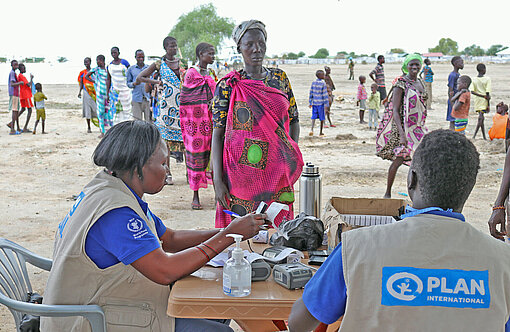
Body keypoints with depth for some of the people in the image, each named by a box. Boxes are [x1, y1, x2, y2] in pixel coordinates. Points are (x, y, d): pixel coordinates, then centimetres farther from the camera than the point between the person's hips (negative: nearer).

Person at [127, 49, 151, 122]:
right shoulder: (131, 69, 9)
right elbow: (128, 83, 12)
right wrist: (134, 84, -11)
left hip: (148, 98, 0)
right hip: (137, 98, 0)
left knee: (149, 120, -1)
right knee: (137, 121, -2)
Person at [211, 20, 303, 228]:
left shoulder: (280, 78, 8)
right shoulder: (228, 85, -2)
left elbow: (294, 120, 16)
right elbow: (217, 134, -5)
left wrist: (293, 157, 4)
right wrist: (218, 180, -11)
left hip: (277, 173, 3)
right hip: (241, 174, -3)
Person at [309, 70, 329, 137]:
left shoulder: (313, 83, 4)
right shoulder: (323, 83, -11)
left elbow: (311, 93, 8)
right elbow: (325, 94, -10)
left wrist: (310, 103, 15)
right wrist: (326, 104, -6)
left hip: (314, 102, 4)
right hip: (321, 103, -4)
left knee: (314, 116, 8)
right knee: (322, 118, 6)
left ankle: (312, 129, -14)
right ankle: (321, 133, 12)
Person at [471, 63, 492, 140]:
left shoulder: (474, 80, 2)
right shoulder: (487, 79, -9)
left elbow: (472, 92, -9)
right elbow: (487, 93, -12)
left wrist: (484, 96, -9)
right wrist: (488, 105, -7)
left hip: (476, 100, 5)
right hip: (483, 101, -5)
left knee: (481, 118, 12)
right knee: (481, 118, -6)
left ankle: (484, 136, 17)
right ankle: (474, 135, -18)